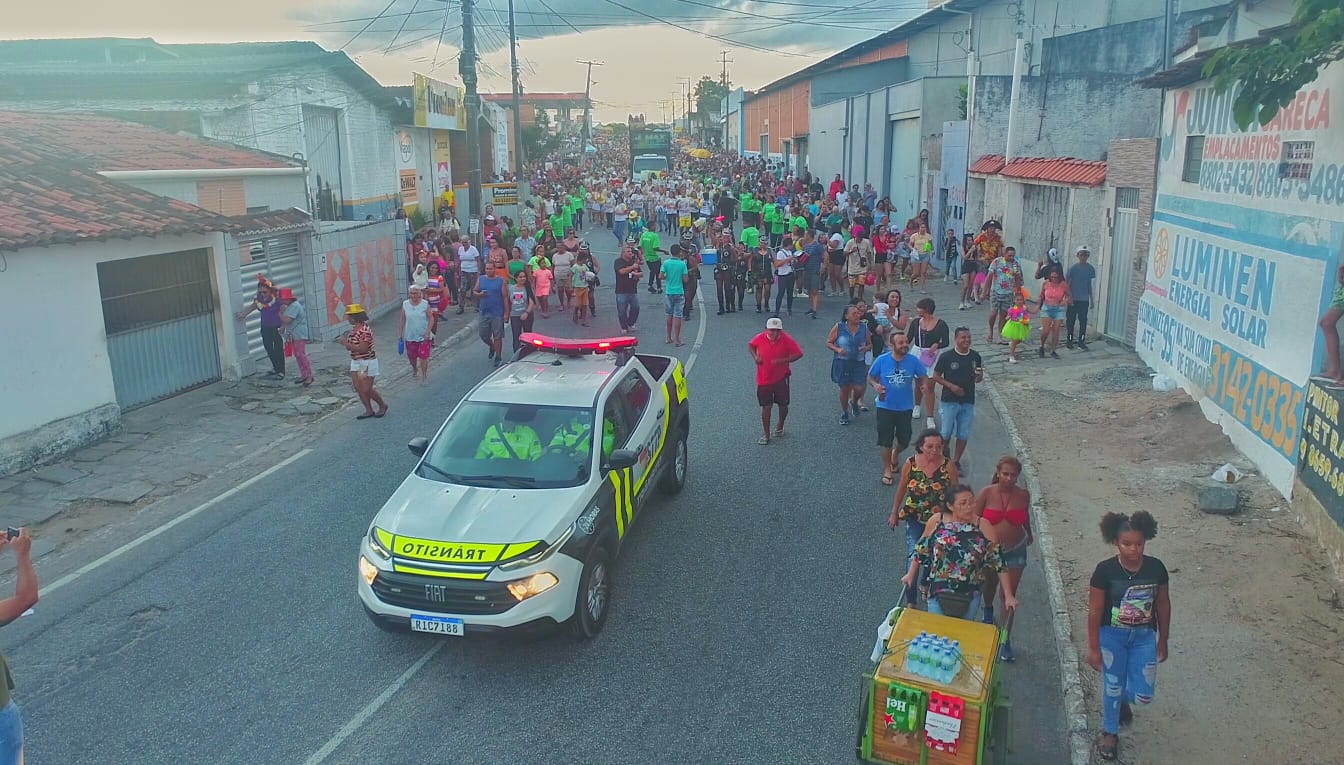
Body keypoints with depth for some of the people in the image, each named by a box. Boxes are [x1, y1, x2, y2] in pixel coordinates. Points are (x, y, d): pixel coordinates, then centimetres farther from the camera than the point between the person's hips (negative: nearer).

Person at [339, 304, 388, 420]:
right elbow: (350, 347, 16)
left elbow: (362, 349, -28)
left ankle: (382, 405, 20)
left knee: (366, 389, -2)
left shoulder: (365, 330, -22)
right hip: (356, 362, 9)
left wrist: (346, 343, -23)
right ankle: (369, 411, 16)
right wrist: (345, 340, -4)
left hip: (367, 362, -9)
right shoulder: (354, 329, 6)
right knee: (357, 388, 6)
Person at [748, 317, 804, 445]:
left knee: (783, 405, 13)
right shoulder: (760, 338, -10)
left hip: (781, 378, 0)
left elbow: (799, 354, -11)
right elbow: (750, 346, 11)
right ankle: (765, 435, 15)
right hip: (763, 379, 0)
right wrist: (755, 356, -8)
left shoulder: (786, 340, -15)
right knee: (766, 407, 3)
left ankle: (780, 428, 38)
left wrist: (782, 360, -22)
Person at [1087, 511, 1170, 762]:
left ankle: (1122, 698, 40)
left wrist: (1163, 640, 8)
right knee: (1112, 687, 9)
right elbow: (1095, 611, -12)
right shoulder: (1105, 570, -19)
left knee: (1143, 695, 3)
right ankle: (1110, 732, 34)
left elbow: (1163, 605, 2)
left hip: (1144, 636, 2)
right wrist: (1094, 648, -10)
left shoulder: (1156, 568, -12)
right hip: (1112, 636, -2)